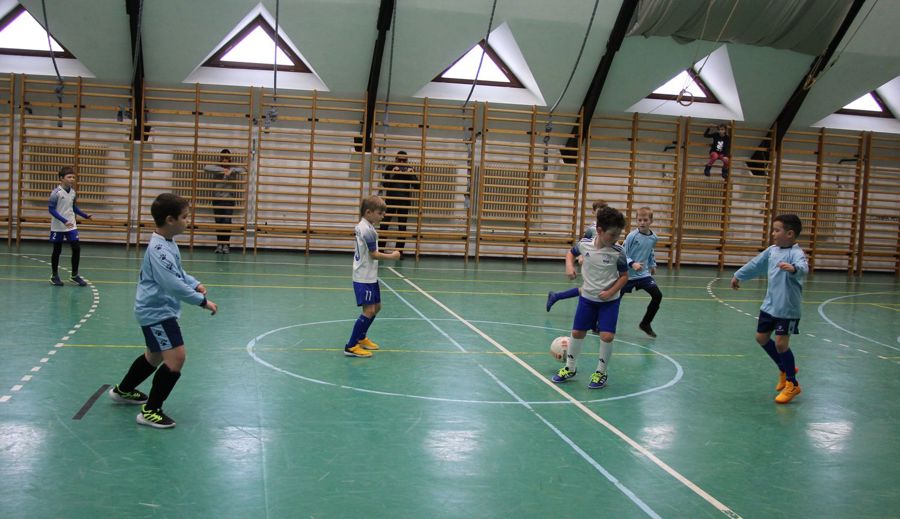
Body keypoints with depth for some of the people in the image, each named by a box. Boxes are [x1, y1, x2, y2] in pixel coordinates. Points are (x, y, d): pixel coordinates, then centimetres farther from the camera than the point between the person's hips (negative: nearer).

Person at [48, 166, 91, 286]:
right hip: (58, 227, -5)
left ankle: (75, 275, 10)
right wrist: (64, 221, -24)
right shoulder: (56, 192, -14)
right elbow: (51, 209, -16)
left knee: (76, 248, -2)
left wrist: (85, 215, 9)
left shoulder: (72, 192, 4)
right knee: (57, 250, 6)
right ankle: (54, 276, 21)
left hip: (71, 226, 5)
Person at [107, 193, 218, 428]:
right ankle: (150, 411, -5)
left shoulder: (167, 243, 5)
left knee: (155, 355, 26)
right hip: (156, 312, -10)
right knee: (176, 358, -15)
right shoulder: (158, 249, -26)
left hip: (160, 310, 11)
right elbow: (173, 283, -32)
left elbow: (177, 272, 20)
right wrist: (202, 301, -27)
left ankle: (123, 390, 48)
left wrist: (195, 284, 4)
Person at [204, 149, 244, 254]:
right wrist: (222, 169, -23)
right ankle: (219, 244, 9)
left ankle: (226, 245, -2)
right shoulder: (216, 167, 2)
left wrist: (231, 170, -30)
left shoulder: (233, 168, 4)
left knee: (227, 222, -8)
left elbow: (241, 170, -14)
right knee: (218, 222, 2)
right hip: (217, 199, 1)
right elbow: (206, 168, -17)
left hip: (229, 199, -1)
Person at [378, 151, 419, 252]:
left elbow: (417, 186, -2)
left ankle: (398, 251, 6)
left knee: (402, 227, 0)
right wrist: (392, 174, -20)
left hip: (404, 201, 1)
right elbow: (384, 184, -8)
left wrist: (412, 175, -16)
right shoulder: (390, 169, 1)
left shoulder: (410, 170, 4)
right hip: (390, 200, 0)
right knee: (384, 224, -2)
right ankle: (379, 249, 6)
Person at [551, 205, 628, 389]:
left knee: (607, 336, -12)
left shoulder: (617, 252, -18)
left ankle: (601, 373, 10)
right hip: (587, 298, 3)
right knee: (577, 332, 9)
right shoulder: (584, 244, -12)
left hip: (609, 300, -2)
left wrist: (610, 292, -18)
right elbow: (571, 253, 11)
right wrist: (569, 265, -8)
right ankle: (570, 368, 31)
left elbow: (624, 276, -7)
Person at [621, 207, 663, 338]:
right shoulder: (632, 236, -17)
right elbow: (622, 254, -16)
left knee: (657, 296, -9)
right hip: (628, 274, -4)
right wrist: (632, 264, -30)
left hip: (644, 274, 4)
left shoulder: (654, 238, -1)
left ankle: (645, 323, 8)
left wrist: (652, 265, 22)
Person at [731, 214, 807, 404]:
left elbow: (803, 268, -40)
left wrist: (793, 268, -62)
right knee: (762, 338, 15)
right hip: (769, 305, 8)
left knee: (781, 343, -8)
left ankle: (792, 384, 12)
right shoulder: (772, 251, 6)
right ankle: (785, 369, 37)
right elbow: (756, 264, 22)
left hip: (788, 308, -8)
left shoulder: (796, 253, -19)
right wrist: (739, 275, 34)